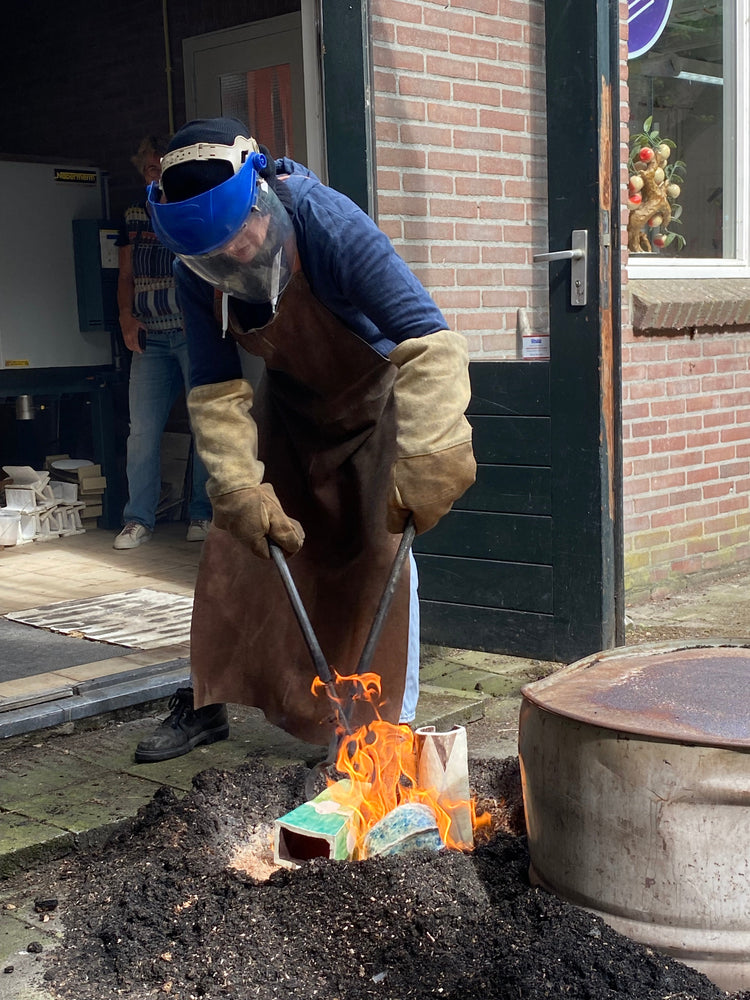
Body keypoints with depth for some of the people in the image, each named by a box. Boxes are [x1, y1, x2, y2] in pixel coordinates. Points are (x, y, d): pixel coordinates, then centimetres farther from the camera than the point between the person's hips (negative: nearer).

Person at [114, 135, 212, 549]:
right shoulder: (133, 217, 18)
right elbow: (126, 276, 19)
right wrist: (127, 317, 2)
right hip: (149, 337, 3)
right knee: (142, 429, -1)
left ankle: (202, 514, 6)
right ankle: (138, 519, 5)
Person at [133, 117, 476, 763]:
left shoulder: (334, 229, -37)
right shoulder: (198, 275, -21)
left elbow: (431, 345, -43)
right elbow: (216, 394, -15)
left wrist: (422, 465, -51)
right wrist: (239, 489, -27)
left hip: (374, 400, -4)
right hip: (289, 406, 4)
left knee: (379, 551, -12)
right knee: (238, 544, 3)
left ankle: (390, 725, 1)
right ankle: (207, 704, 19)